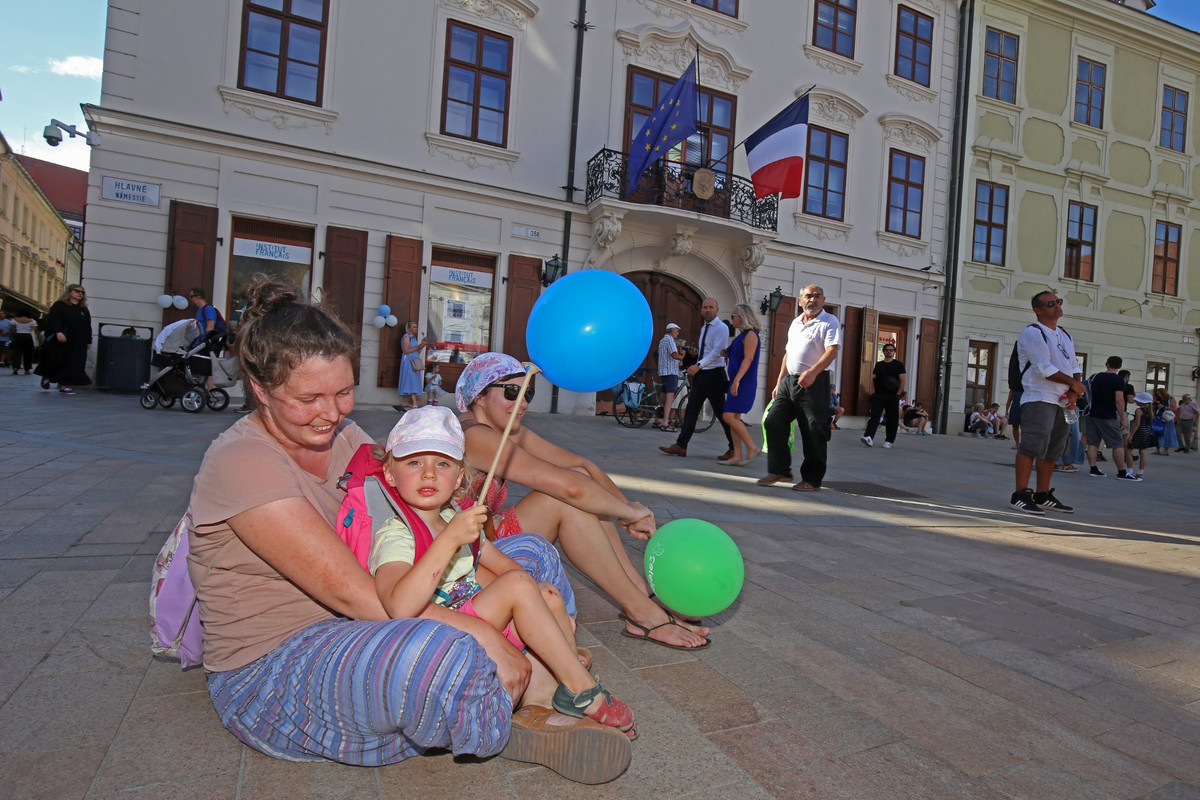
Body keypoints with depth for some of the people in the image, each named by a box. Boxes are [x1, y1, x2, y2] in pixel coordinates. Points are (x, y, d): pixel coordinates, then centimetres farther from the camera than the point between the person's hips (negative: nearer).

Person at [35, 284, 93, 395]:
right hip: (60, 340, -4)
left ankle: (64, 385, 0)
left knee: (71, 364, -3)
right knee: (56, 361, 2)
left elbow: (87, 326, 14)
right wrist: (58, 332, -24)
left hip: (77, 343, 4)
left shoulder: (84, 310, 15)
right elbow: (53, 319, -10)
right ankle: (45, 377, 29)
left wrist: (88, 341, 9)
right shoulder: (59, 305, 1)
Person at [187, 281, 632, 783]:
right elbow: (351, 593, -27)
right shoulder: (242, 461, -20)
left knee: (530, 555, 4)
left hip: (364, 625, 9)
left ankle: (539, 704, -16)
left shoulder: (342, 435, 6)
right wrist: (485, 638, -29)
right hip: (270, 673, -8)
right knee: (447, 655, -40)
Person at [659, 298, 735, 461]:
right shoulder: (703, 328, 16)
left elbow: (717, 351, -21)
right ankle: (681, 446, 6)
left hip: (713, 374, -8)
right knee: (691, 410, 4)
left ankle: (734, 449, 9)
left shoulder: (721, 328, -10)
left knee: (721, 413, -2)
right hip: (700, 374, 8)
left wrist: (699, 365, -28)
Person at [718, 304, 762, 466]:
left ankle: (752, 448, -6)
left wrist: (737, 379, -26)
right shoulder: (742, 336, 19)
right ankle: (738, 456, 5)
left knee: (729, 416, -15)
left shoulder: (751, 334, -9)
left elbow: (748, 359, -20)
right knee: (734, 418, 5)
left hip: (744, 383, -10)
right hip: (736, 383, 10)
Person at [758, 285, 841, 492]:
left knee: (814, 432, -3)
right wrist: (779, 382, 18)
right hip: (789, 381, 7)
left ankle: (812, 479, 7)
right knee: (773, 422, 1)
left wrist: (812, 372, -33)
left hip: (814, 382, -7)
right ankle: (779, 470, 12)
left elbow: (832, 351, -18)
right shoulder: (795, 323, 18)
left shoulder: (829, 322, -4)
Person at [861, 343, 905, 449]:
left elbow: (902, 380, -2)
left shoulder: (898, 364, 3)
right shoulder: (878, 365, 14)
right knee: (874, 415, -12)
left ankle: (889, 441, 12)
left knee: (892, 418, 4)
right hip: (879, 394, 2)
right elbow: (873, 378, 17)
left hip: (892, 396, -2)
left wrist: (898, 394, -11)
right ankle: (869, 437, -23)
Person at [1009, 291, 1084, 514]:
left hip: (1062, 402, 9)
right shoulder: (1032, 333, -8)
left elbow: (1074, 368, 16)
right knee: (1031, 446, -14)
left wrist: (1073, 393, -1)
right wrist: (1073, 383, -7)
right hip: (1038, 400, -8)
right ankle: (1020, 495, -11)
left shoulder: (1065, 335, 19)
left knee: (1052, 451, 11)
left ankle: (1043, 496, 19)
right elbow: (1044, 369, -16)